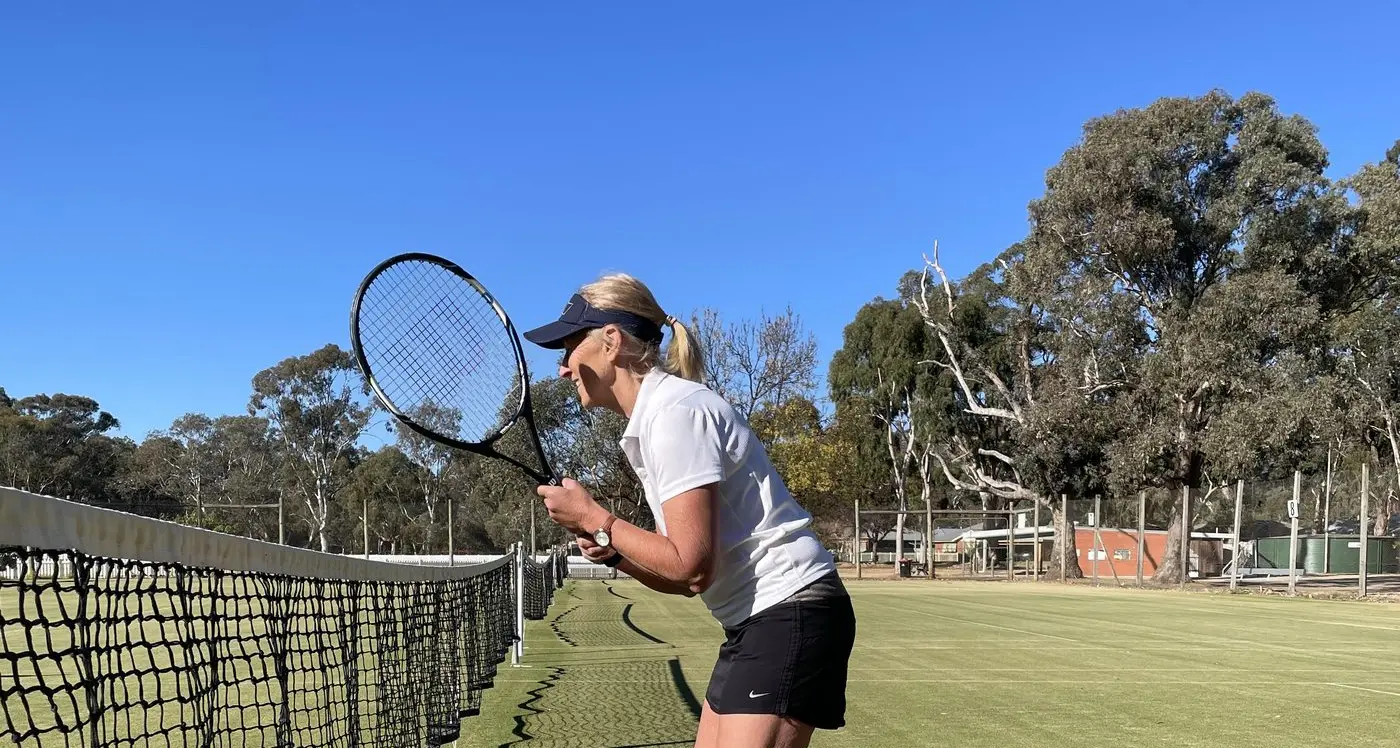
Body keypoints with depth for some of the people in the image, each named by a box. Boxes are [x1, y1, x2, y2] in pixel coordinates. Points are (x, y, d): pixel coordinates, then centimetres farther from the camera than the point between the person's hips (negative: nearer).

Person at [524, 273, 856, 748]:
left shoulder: (676, 411, -16)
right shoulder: (649, 422, 14)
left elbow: (691, 565, -22)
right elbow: (688, 579, 14)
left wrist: (593, 519, -10)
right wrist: (613, 553, -3)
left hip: (791, 615, -10)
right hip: (759, 622, 10)